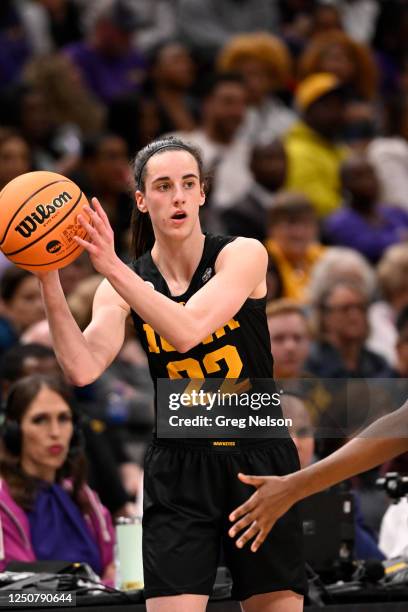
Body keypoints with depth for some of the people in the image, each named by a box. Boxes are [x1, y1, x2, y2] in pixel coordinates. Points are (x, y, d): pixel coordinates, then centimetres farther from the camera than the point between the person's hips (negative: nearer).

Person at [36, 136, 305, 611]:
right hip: (178, 469, 1)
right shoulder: (125, 285, 0)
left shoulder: (243, 255, -7)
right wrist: (49, 282, -27)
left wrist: (113, 268, -33)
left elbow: (187, 330, -25)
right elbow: (83, 369, -17)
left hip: (258, 462, -1)